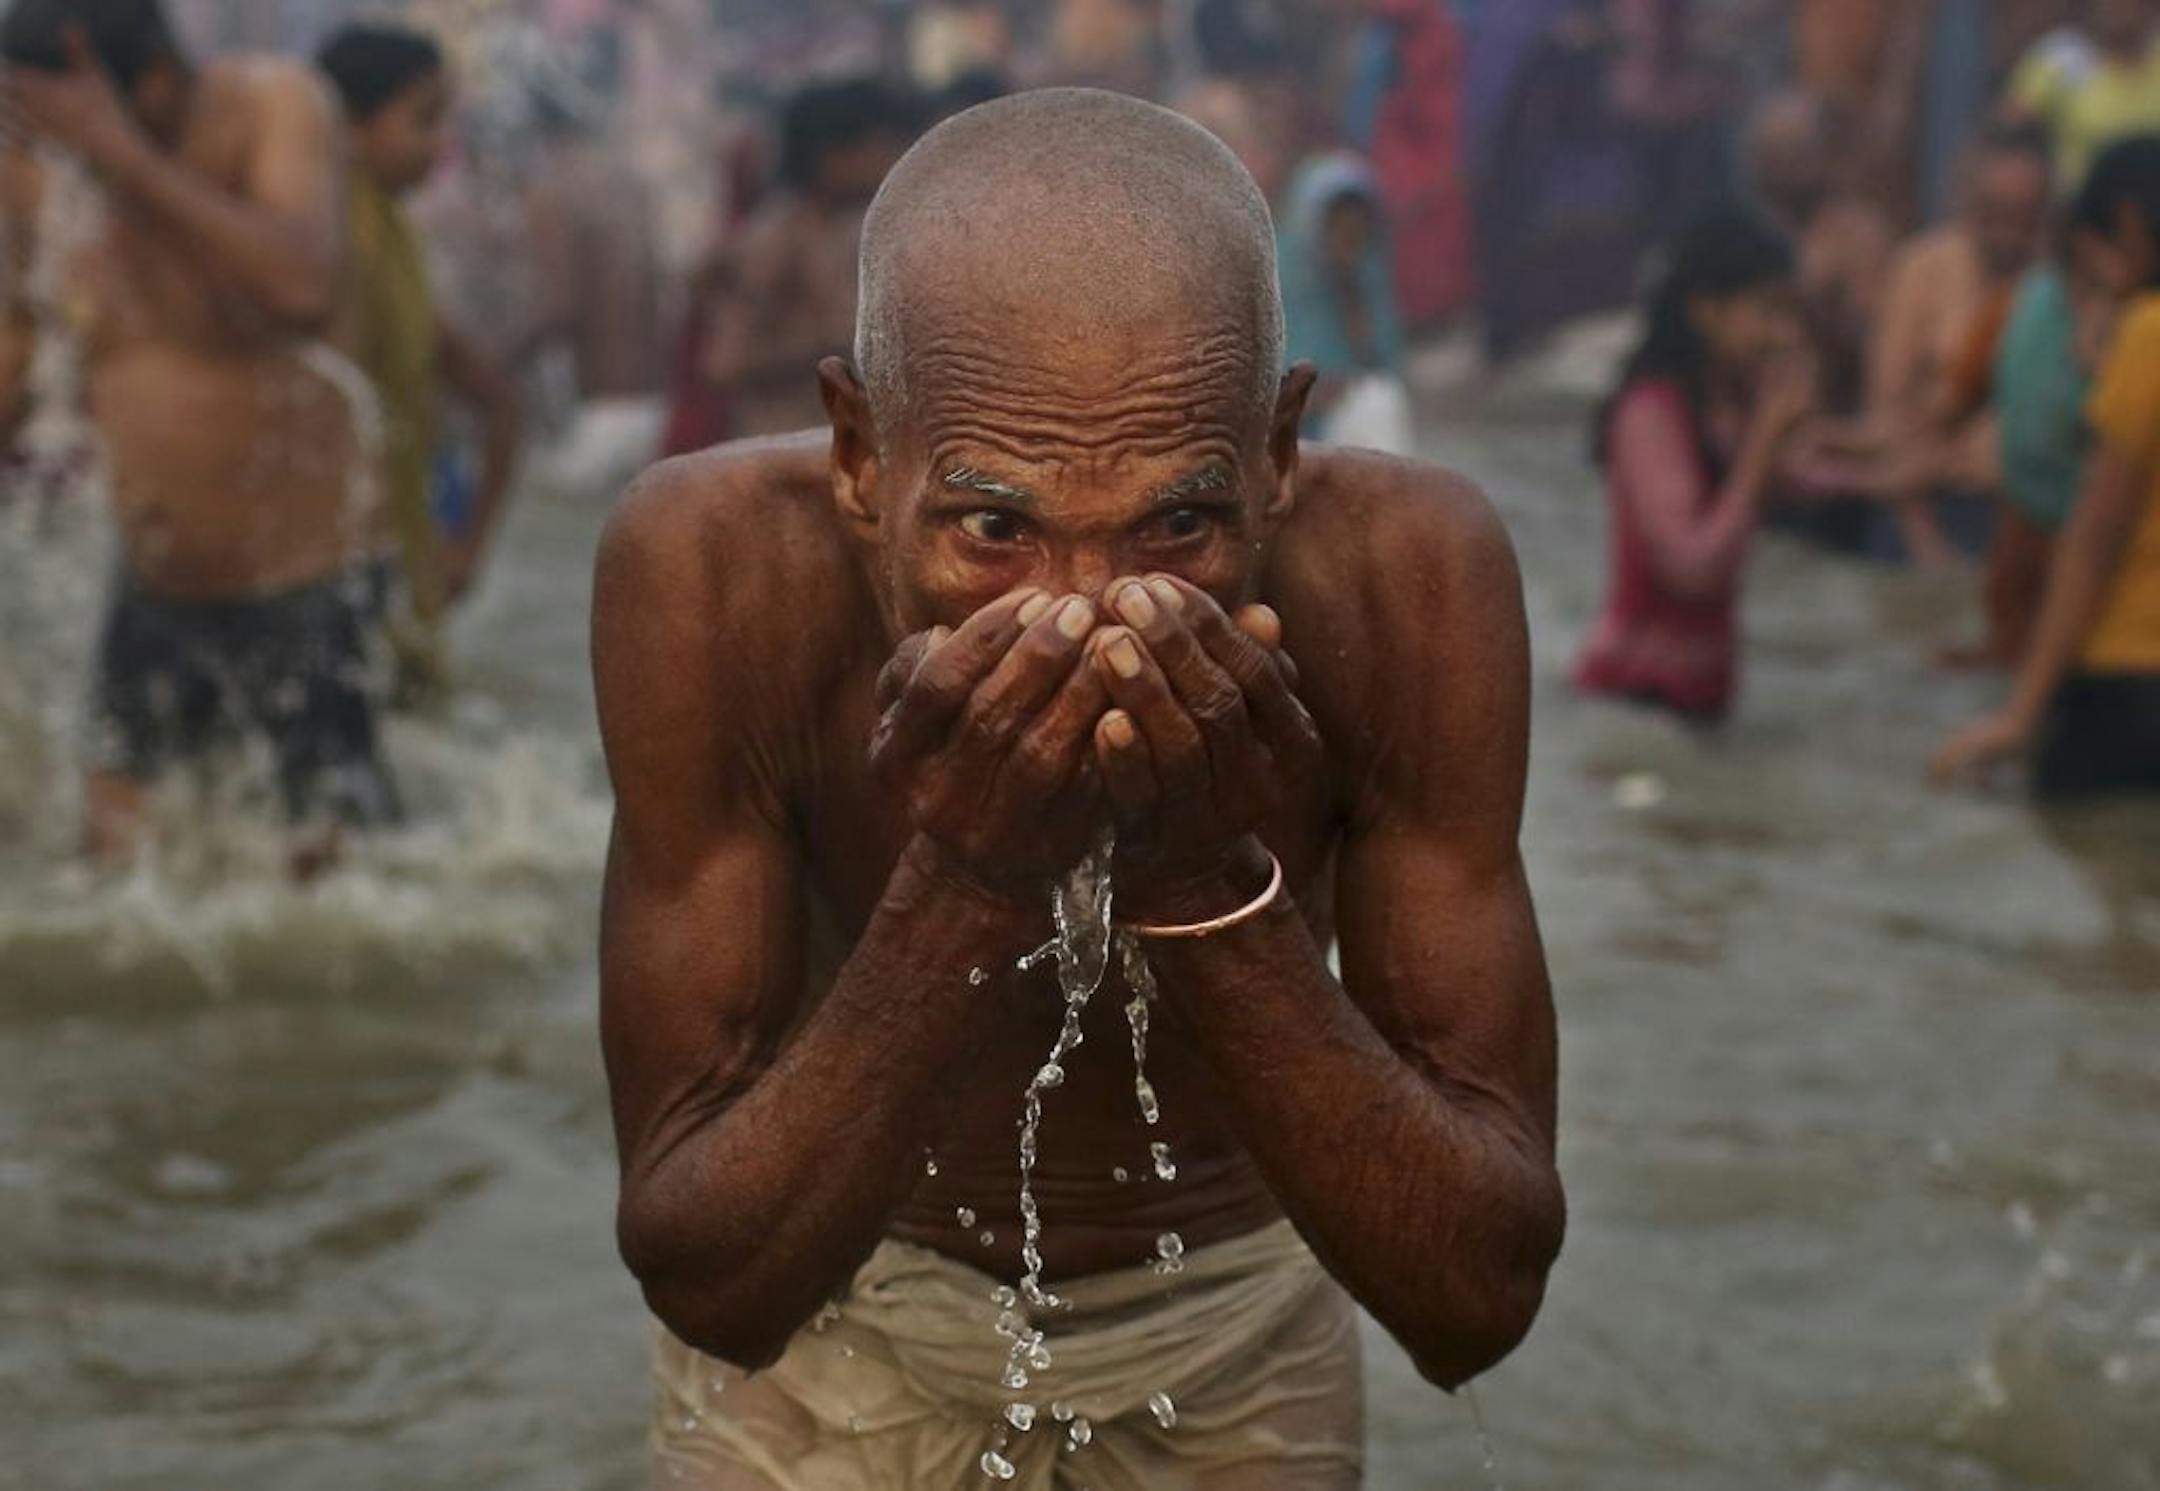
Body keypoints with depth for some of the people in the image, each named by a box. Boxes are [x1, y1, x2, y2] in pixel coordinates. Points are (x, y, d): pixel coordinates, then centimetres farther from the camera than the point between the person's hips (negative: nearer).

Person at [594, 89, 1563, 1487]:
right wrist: (961, 886, -40)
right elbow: (710, 1286, -29)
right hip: (834, 1319, -1)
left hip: (1235, 1331, 1)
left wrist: (1217, 885, -38)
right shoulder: (726, 569, -30)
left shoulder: (1407, 573, -28)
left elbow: (1480, 1298, -27)